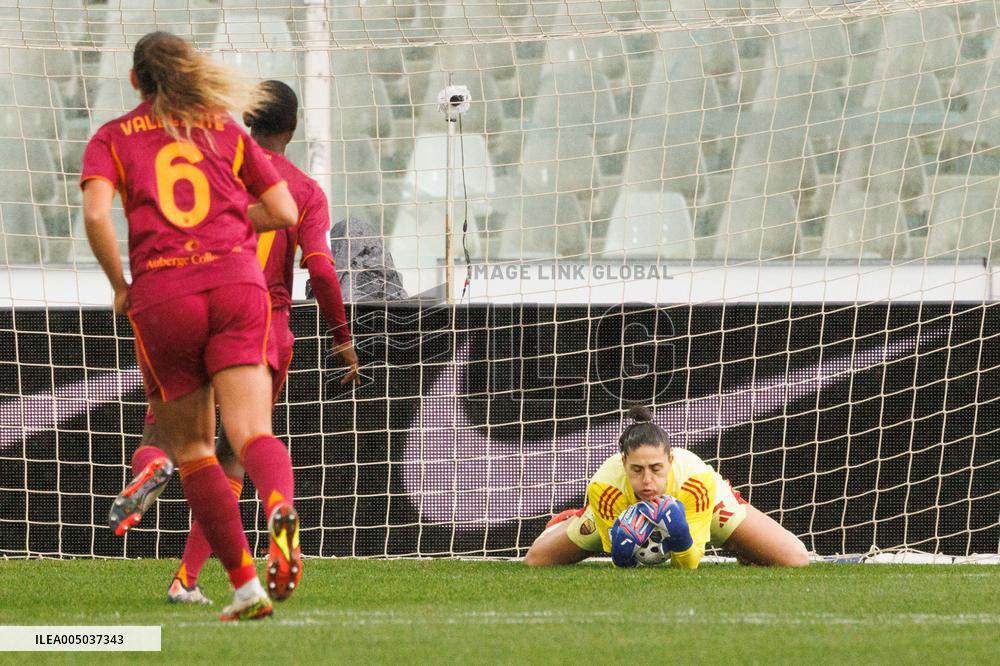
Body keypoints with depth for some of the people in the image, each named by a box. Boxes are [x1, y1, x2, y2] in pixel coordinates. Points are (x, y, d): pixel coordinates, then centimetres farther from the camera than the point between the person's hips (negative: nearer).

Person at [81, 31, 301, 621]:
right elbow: (286, 213, 14)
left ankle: (246, 583, 3)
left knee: (192, 449, 11)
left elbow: (96, 213, -7)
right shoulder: (227, 130, 18)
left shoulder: (112, 137, 12)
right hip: (237, 280, 1)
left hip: (162, 293, -1)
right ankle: (282, 511, -45)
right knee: (253, 434, -11)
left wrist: (119, 285, 6)